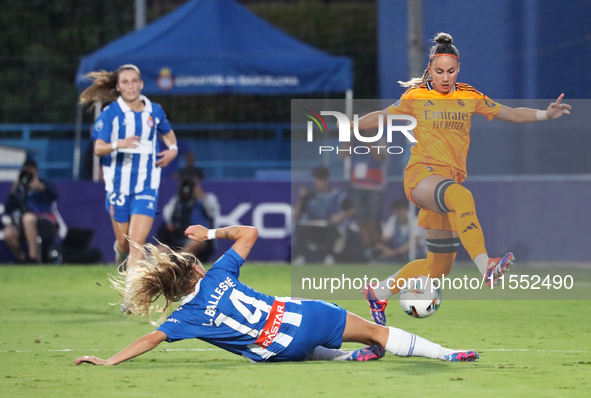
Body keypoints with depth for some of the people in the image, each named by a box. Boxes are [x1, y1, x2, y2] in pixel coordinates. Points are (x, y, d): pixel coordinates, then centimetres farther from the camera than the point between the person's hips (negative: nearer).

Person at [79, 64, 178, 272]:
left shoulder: (155, 111, 5)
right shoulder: (110, 113, -5)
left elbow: (168, 133, 25)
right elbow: (98, 148, -11)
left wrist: (173, 149, 5)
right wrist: (118, 144, -31)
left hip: (146, 187, 1)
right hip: (119, 184, 0)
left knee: (137, 241, -14)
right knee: (124, 242, 9)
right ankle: (120, 248, 46)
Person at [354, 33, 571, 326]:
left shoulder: (469, 97, 12)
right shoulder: (416, 96, 6)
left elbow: (511, 114, 13)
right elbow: (382, 117, 19)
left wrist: (545, 114, 0)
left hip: (450, 180, 5)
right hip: (422, 174, -5)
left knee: (439, 265, 7)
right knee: (461, 196, -40)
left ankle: (378, 293, 28)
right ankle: (486, 268, -55)